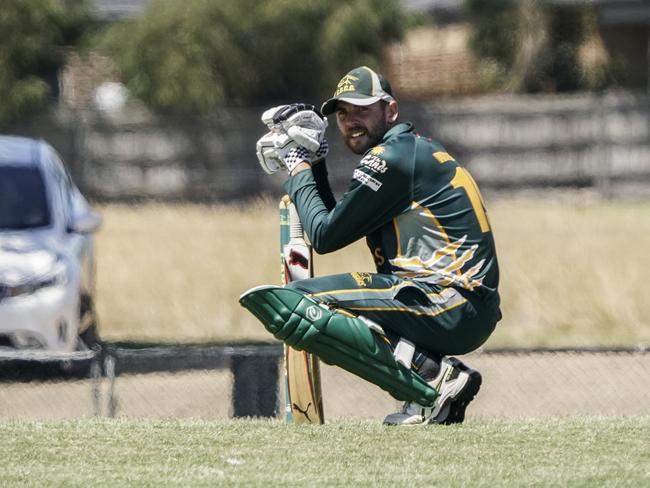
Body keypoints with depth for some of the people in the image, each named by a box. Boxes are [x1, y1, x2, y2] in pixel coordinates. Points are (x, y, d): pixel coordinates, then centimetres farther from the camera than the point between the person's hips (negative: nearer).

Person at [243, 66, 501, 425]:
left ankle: (431, 374, -20)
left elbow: (324, 235, -3)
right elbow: (336, 222, 29)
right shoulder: (414, 150, 23)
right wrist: (313, 164, 22)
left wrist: (299, 170, 10)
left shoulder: (389, 158, -8)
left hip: (450, 303, -10)